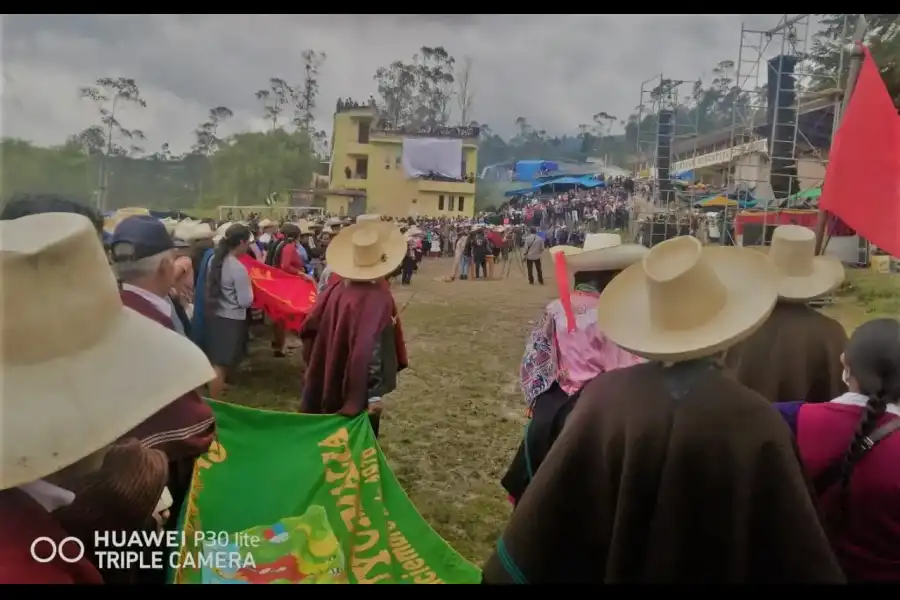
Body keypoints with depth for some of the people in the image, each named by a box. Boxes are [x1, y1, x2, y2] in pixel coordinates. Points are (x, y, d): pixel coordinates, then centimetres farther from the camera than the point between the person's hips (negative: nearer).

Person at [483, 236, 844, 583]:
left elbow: (545, 513, -12)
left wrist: (509, 574, 0)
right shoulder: (757, 422, -23)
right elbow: (798, 552, -15)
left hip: (609, 570, 1)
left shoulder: (604, 397, -20)